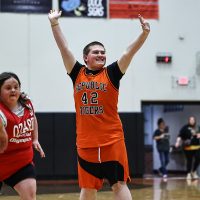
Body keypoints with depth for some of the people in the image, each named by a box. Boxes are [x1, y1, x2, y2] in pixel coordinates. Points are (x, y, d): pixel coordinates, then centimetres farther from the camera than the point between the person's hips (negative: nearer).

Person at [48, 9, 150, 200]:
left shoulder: (111, 73, 1)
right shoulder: (77, 74, 6)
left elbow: (129, 52, -9)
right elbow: (64, 48, 3)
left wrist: (144, 33, -20)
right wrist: (54, 23, -2)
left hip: (112, 141, -2)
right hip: (85, 143, 2)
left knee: (119, 184, -1)